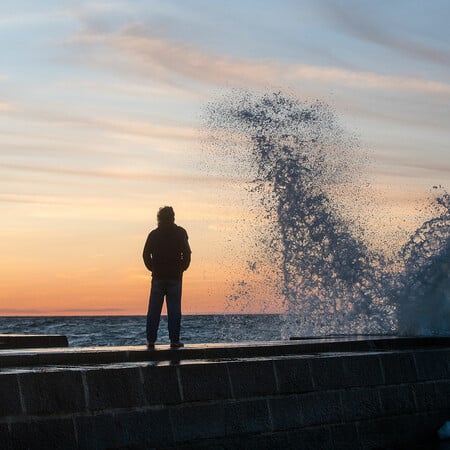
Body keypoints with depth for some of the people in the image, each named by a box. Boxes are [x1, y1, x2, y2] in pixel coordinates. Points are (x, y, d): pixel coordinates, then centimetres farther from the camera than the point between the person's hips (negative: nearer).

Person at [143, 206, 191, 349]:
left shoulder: (154, 234, 6)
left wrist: (153, 268, 10)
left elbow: (146, 254, 1)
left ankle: (151, 340, 2)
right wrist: (182, 268, 6)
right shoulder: (180, 233, 0)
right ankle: (174, 340, -4)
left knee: (154, 309, 4)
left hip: (158, 277, 1)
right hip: (175, 277, -1)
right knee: (174, 309, 0)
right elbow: (186, 253, -6)